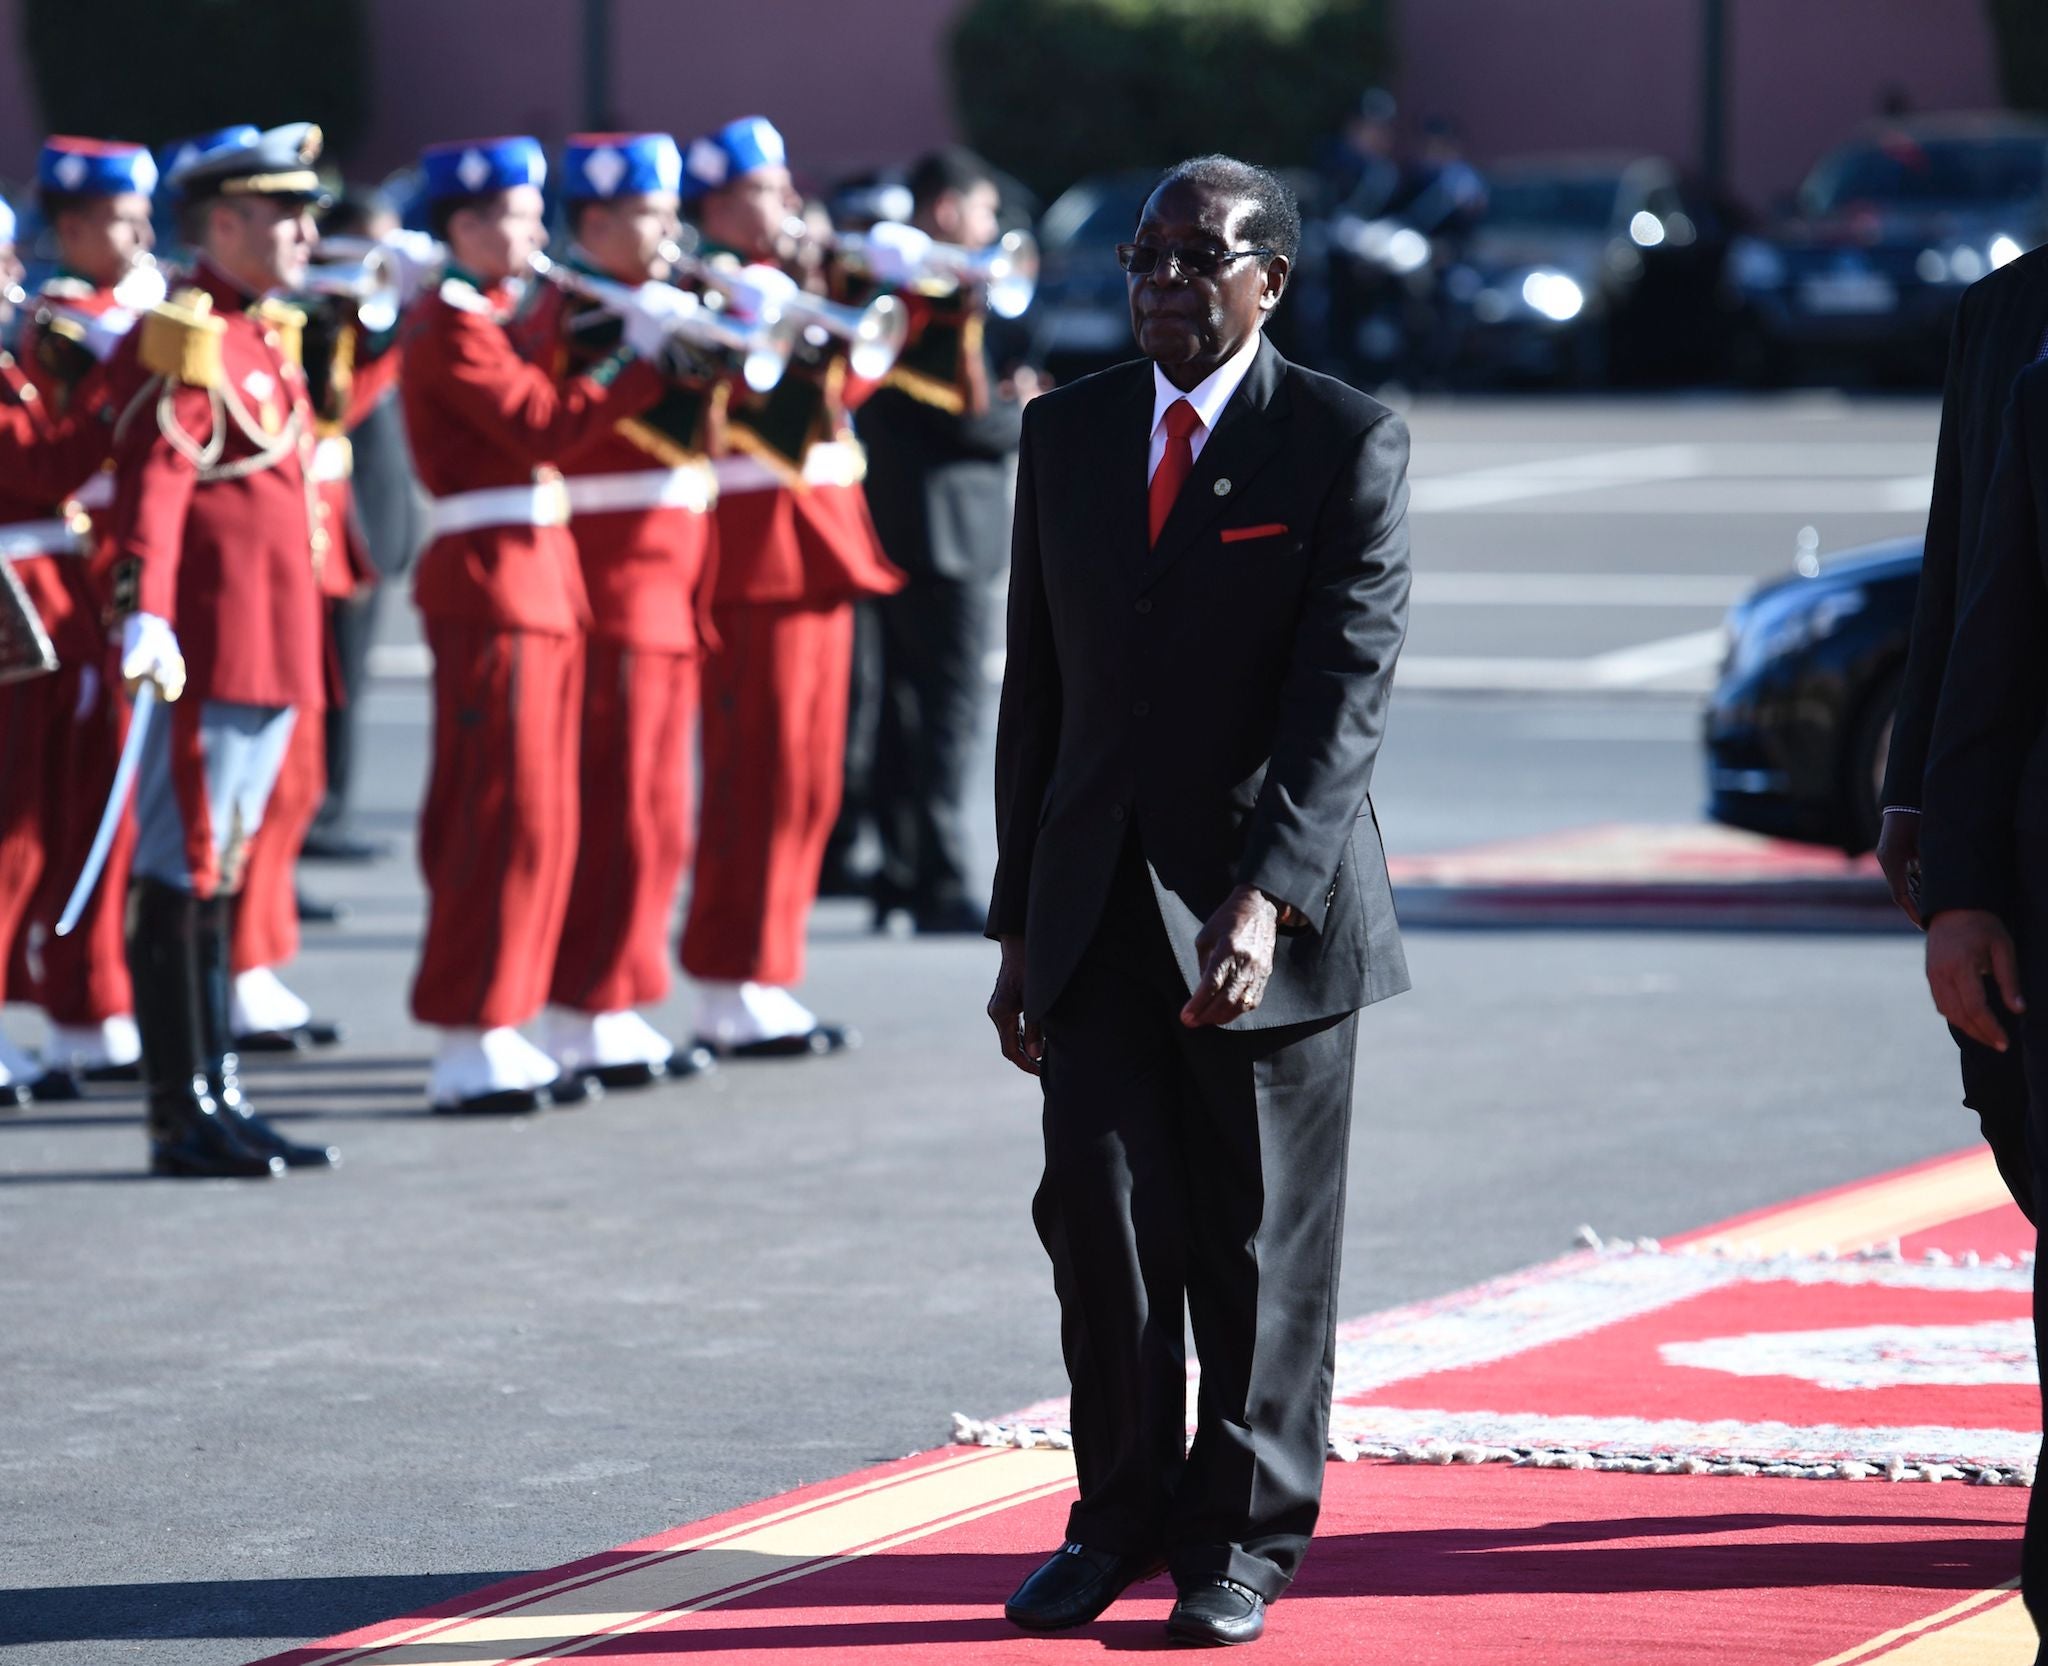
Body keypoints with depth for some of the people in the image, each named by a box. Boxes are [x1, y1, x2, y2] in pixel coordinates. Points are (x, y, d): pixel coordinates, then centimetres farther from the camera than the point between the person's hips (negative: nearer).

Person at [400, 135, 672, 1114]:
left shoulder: (480, 324, 19)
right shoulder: (454, 329, -12)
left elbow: (542, 417, 16)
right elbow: (544, 427, -22)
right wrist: (639, 358, -17)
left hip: (531, 582, 10)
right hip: (494, 584, -10)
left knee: (529, 819, 11)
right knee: (507, 817, -9)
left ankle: (495, 1036, 14)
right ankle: (468, 1045, -7)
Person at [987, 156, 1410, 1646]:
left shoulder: (1349, 445, -6)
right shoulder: (1067, 432, 9)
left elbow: (1347, 696, -15)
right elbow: (1038, 686, 13)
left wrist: (1264, 898, -26)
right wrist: (1020, 921, 10)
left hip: (1271, 911, -4)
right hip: (1097, 900, 4)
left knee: (1264, 1245, 3)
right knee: (1103, 1224, 2)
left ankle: (1244, 1540, 15)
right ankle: (1122, 1516, 17)